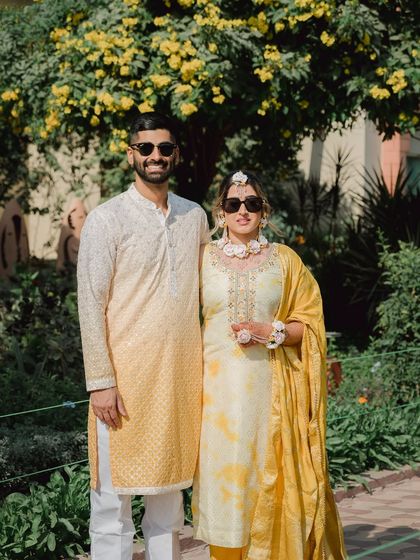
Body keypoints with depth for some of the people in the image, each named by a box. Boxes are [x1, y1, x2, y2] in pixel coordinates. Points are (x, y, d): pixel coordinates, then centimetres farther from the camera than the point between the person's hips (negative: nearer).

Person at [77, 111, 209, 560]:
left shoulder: (195, 217, 11)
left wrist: (208, 368, 10)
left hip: (181, 374, 5)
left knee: (170, 490, 11)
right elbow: (91, 304, -7)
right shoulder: (107, 219, -4)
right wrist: (100, 381, -13)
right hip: (126, 374, -5)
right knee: (114, 494, -1)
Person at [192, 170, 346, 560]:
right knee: (225, 474, -1)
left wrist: (272, 332, -11)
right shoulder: (204, 258, 7)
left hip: (271, 384, 0)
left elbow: (309, 323, 6)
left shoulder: (285, 260, 7)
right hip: (220, 385, 0)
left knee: (272, 477, -1)